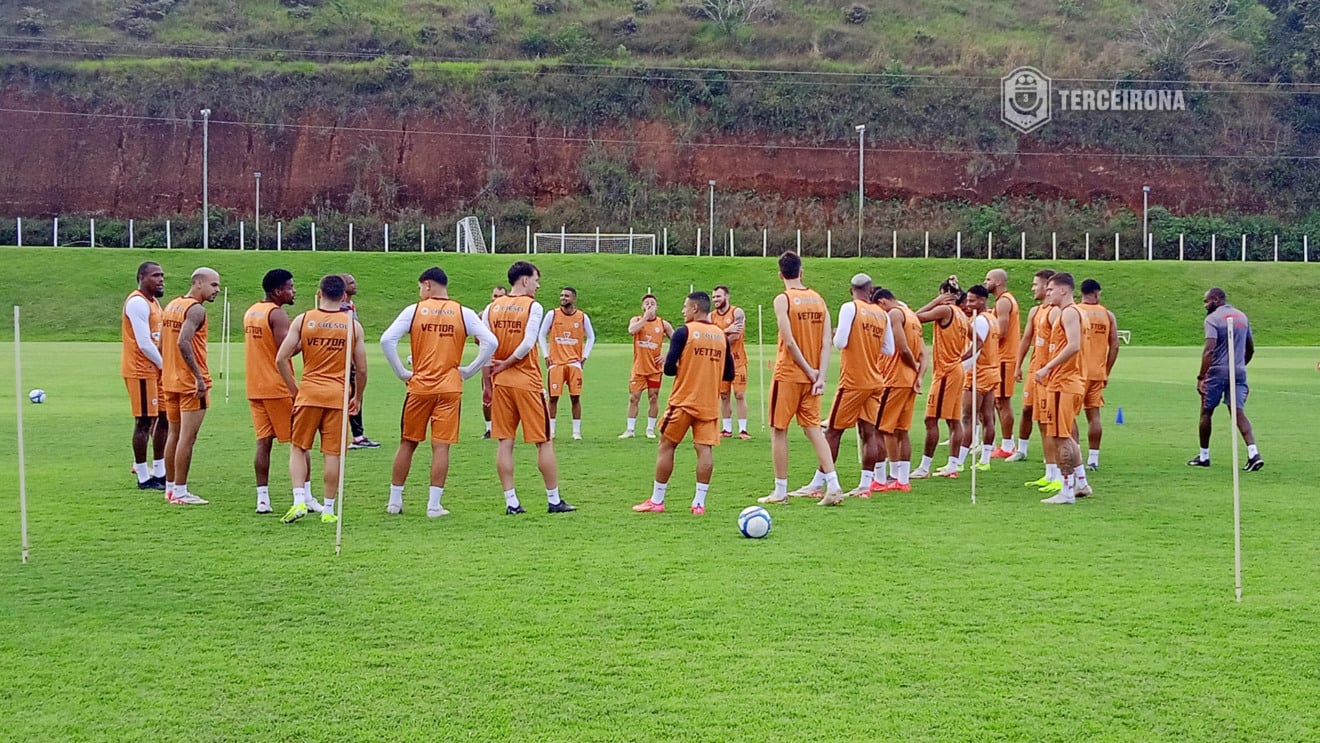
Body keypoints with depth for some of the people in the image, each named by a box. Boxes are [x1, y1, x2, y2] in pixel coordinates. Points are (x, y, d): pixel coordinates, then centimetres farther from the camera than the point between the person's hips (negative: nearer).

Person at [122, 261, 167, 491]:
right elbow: (144, 344, -21)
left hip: (155, 370, 10)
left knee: (163, 418, 13)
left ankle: (159, 472, 21)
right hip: (141, 371, -10)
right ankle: (143, 478, 2)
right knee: (144, 422, -5)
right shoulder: (137, 303, -15)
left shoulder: (154, 302, 16)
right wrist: (164, 365, -10)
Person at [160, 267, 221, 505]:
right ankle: (180, 492, -2)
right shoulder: (196, 309, -14)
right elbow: (183, 342, -27)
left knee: (174, 435, 16)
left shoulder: (171, 306, 13)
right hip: (192, 384, -9)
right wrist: (199, 376, -26)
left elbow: (161, 345, 15)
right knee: (187, 438, -4)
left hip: (170, 381, 9)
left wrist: (168, 370, 20)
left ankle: (170, 487, 22)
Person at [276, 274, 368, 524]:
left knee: (298, 448, 12)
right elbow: (361, 369, 2)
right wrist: (357, 397, 17)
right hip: (338, 394, 0)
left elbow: (281, 359, -4)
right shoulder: (353, 325, 1)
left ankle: (299, 500, -1)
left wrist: (294, 389, 8)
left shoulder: (302, 320, 0)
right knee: (332, 453, 4)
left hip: (308, 392, 0)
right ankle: (328, 510, 8)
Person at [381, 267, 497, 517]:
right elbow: (490, 342, -5)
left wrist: (401, 372, -1)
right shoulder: (463, 313, 2)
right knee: (441, 446, 1)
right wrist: (468, 371, 2)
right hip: (450, 388, 0)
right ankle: (434, 505, 0)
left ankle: (394, 501, 18)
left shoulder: (414, 310, -1)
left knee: (407, 444, 11)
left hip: (419, 386, 0)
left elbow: (386, 340, -9)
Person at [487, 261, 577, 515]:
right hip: (528, 381, -4)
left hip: (501, 382, 4)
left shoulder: (492, 308, 6)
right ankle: (554, 500, 9)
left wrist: (488, 382, 10)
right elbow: (527, 343, -18)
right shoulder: (533, 306, -7)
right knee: (544, 442, 5)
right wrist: (506, 364, -6)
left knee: (505, 442, 6)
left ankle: (511, 502, 4)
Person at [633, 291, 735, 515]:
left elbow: (669, 369, -11)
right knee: (704, 449, 0)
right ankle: (699, 502, -5)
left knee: (666, 447, 6)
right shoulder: (721, 335, 7)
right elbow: (729, 375, 10)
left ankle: (656, 501, 10)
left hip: (683, 401, -4)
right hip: (709, 404, 4)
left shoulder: (684, 332, -7)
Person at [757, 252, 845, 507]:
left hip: (788, 375, -5)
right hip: (812, 377, 5)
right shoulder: (819, 299, 7)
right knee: (813, 429, 9)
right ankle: (833, 487, -2)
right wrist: (820, 376, -3)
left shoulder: (783, 299, -10)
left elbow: (789, 342, -17)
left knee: (778, 431, 5)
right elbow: (826, 343, 0)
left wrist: (809, 371, -9)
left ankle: (780, 491, 9)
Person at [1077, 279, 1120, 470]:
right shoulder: (1107, 315, 5)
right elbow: (1114, 346, 4)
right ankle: (1093, 458, 9)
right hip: (1098, 372, 4)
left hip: (1078, 371, -4)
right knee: (1094, 414, 9)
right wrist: (1106, 372, 12)